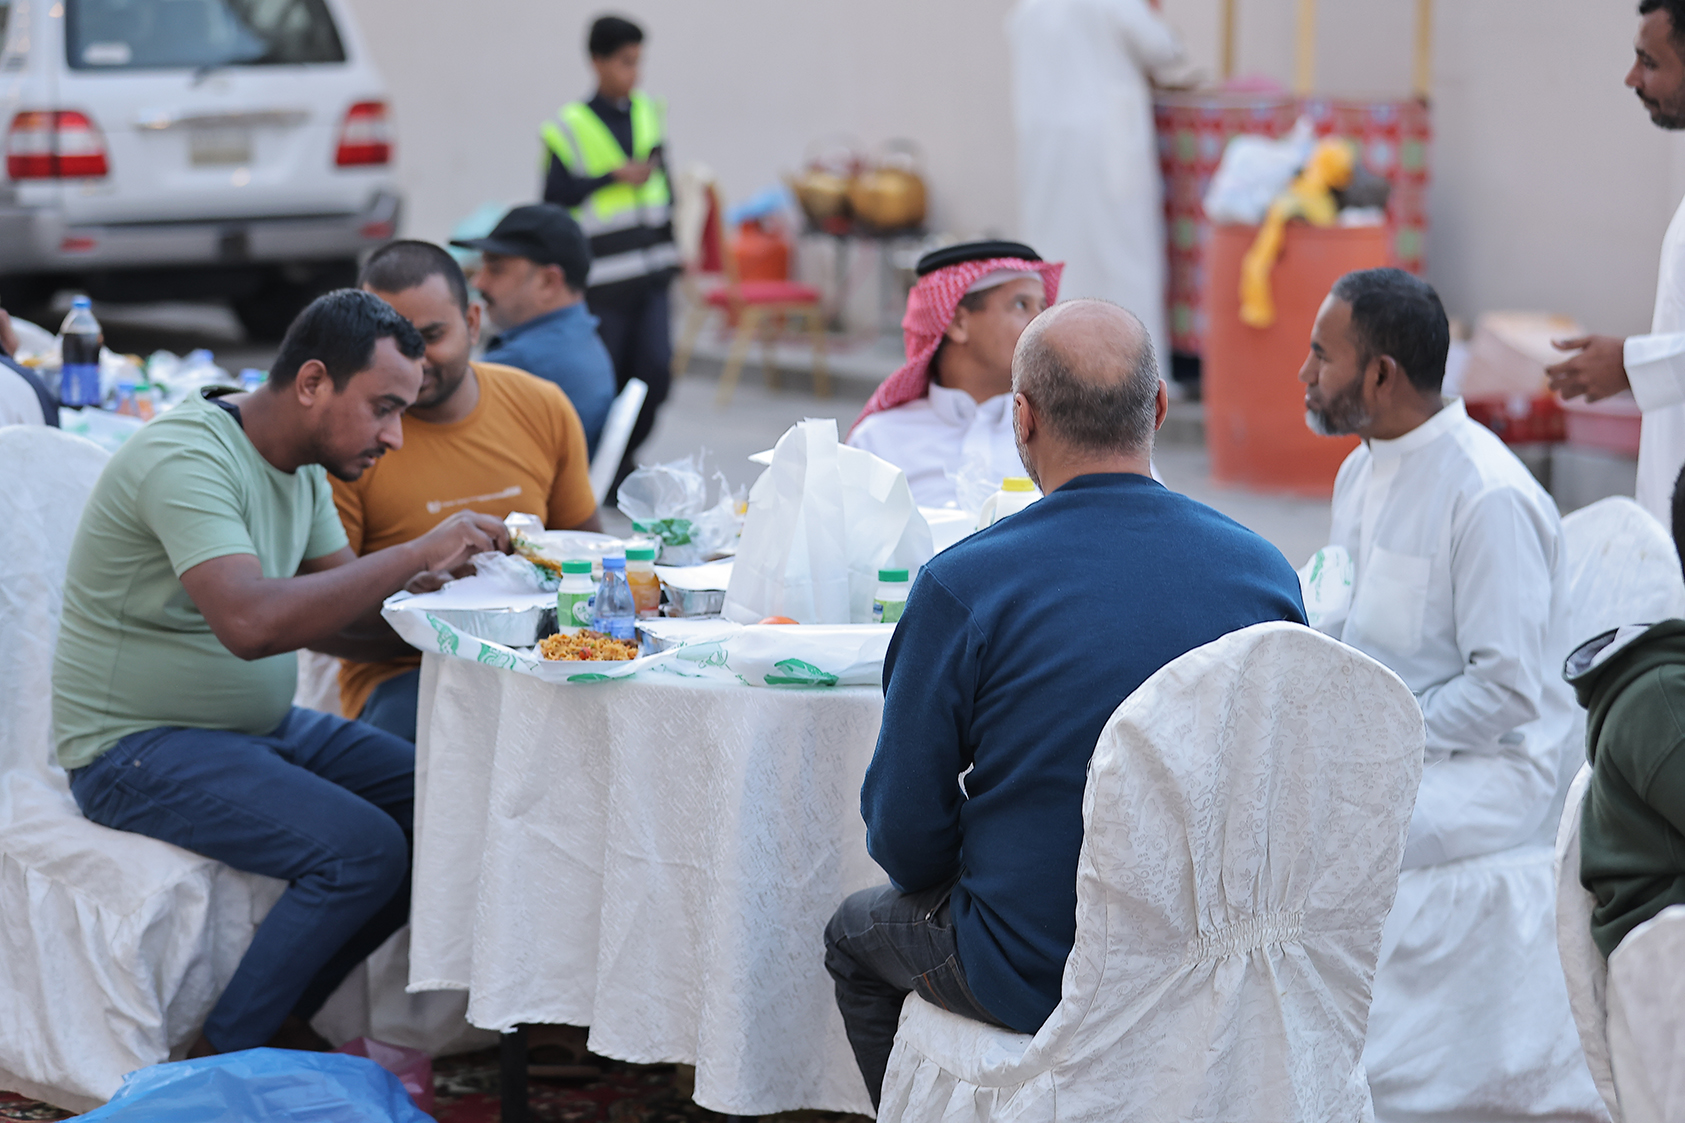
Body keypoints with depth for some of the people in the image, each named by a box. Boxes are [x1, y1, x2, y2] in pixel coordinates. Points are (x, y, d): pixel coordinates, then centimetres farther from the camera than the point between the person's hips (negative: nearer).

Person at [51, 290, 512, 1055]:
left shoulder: (303, 467, 8)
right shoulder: (187, 458, -23)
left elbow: (330, 616, 11)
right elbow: (252, 623, -36)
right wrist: (418, 554, -31)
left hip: (263, 727, 10)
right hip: (137, 748, -9)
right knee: (361, 849, -25)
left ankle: (283, 1020, 6)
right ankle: (222, 1060, -8)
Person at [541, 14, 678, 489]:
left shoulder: (648, 113, 9)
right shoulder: (570, 126, -8)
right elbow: (555, 195, -11)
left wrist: (670, 249, 17)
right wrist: (617, 176, -15)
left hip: (651, 271, 4)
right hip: (603, 277, -4)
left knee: (657, 369, -5)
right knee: (609, 380, 3)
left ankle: (626, 452, 15)